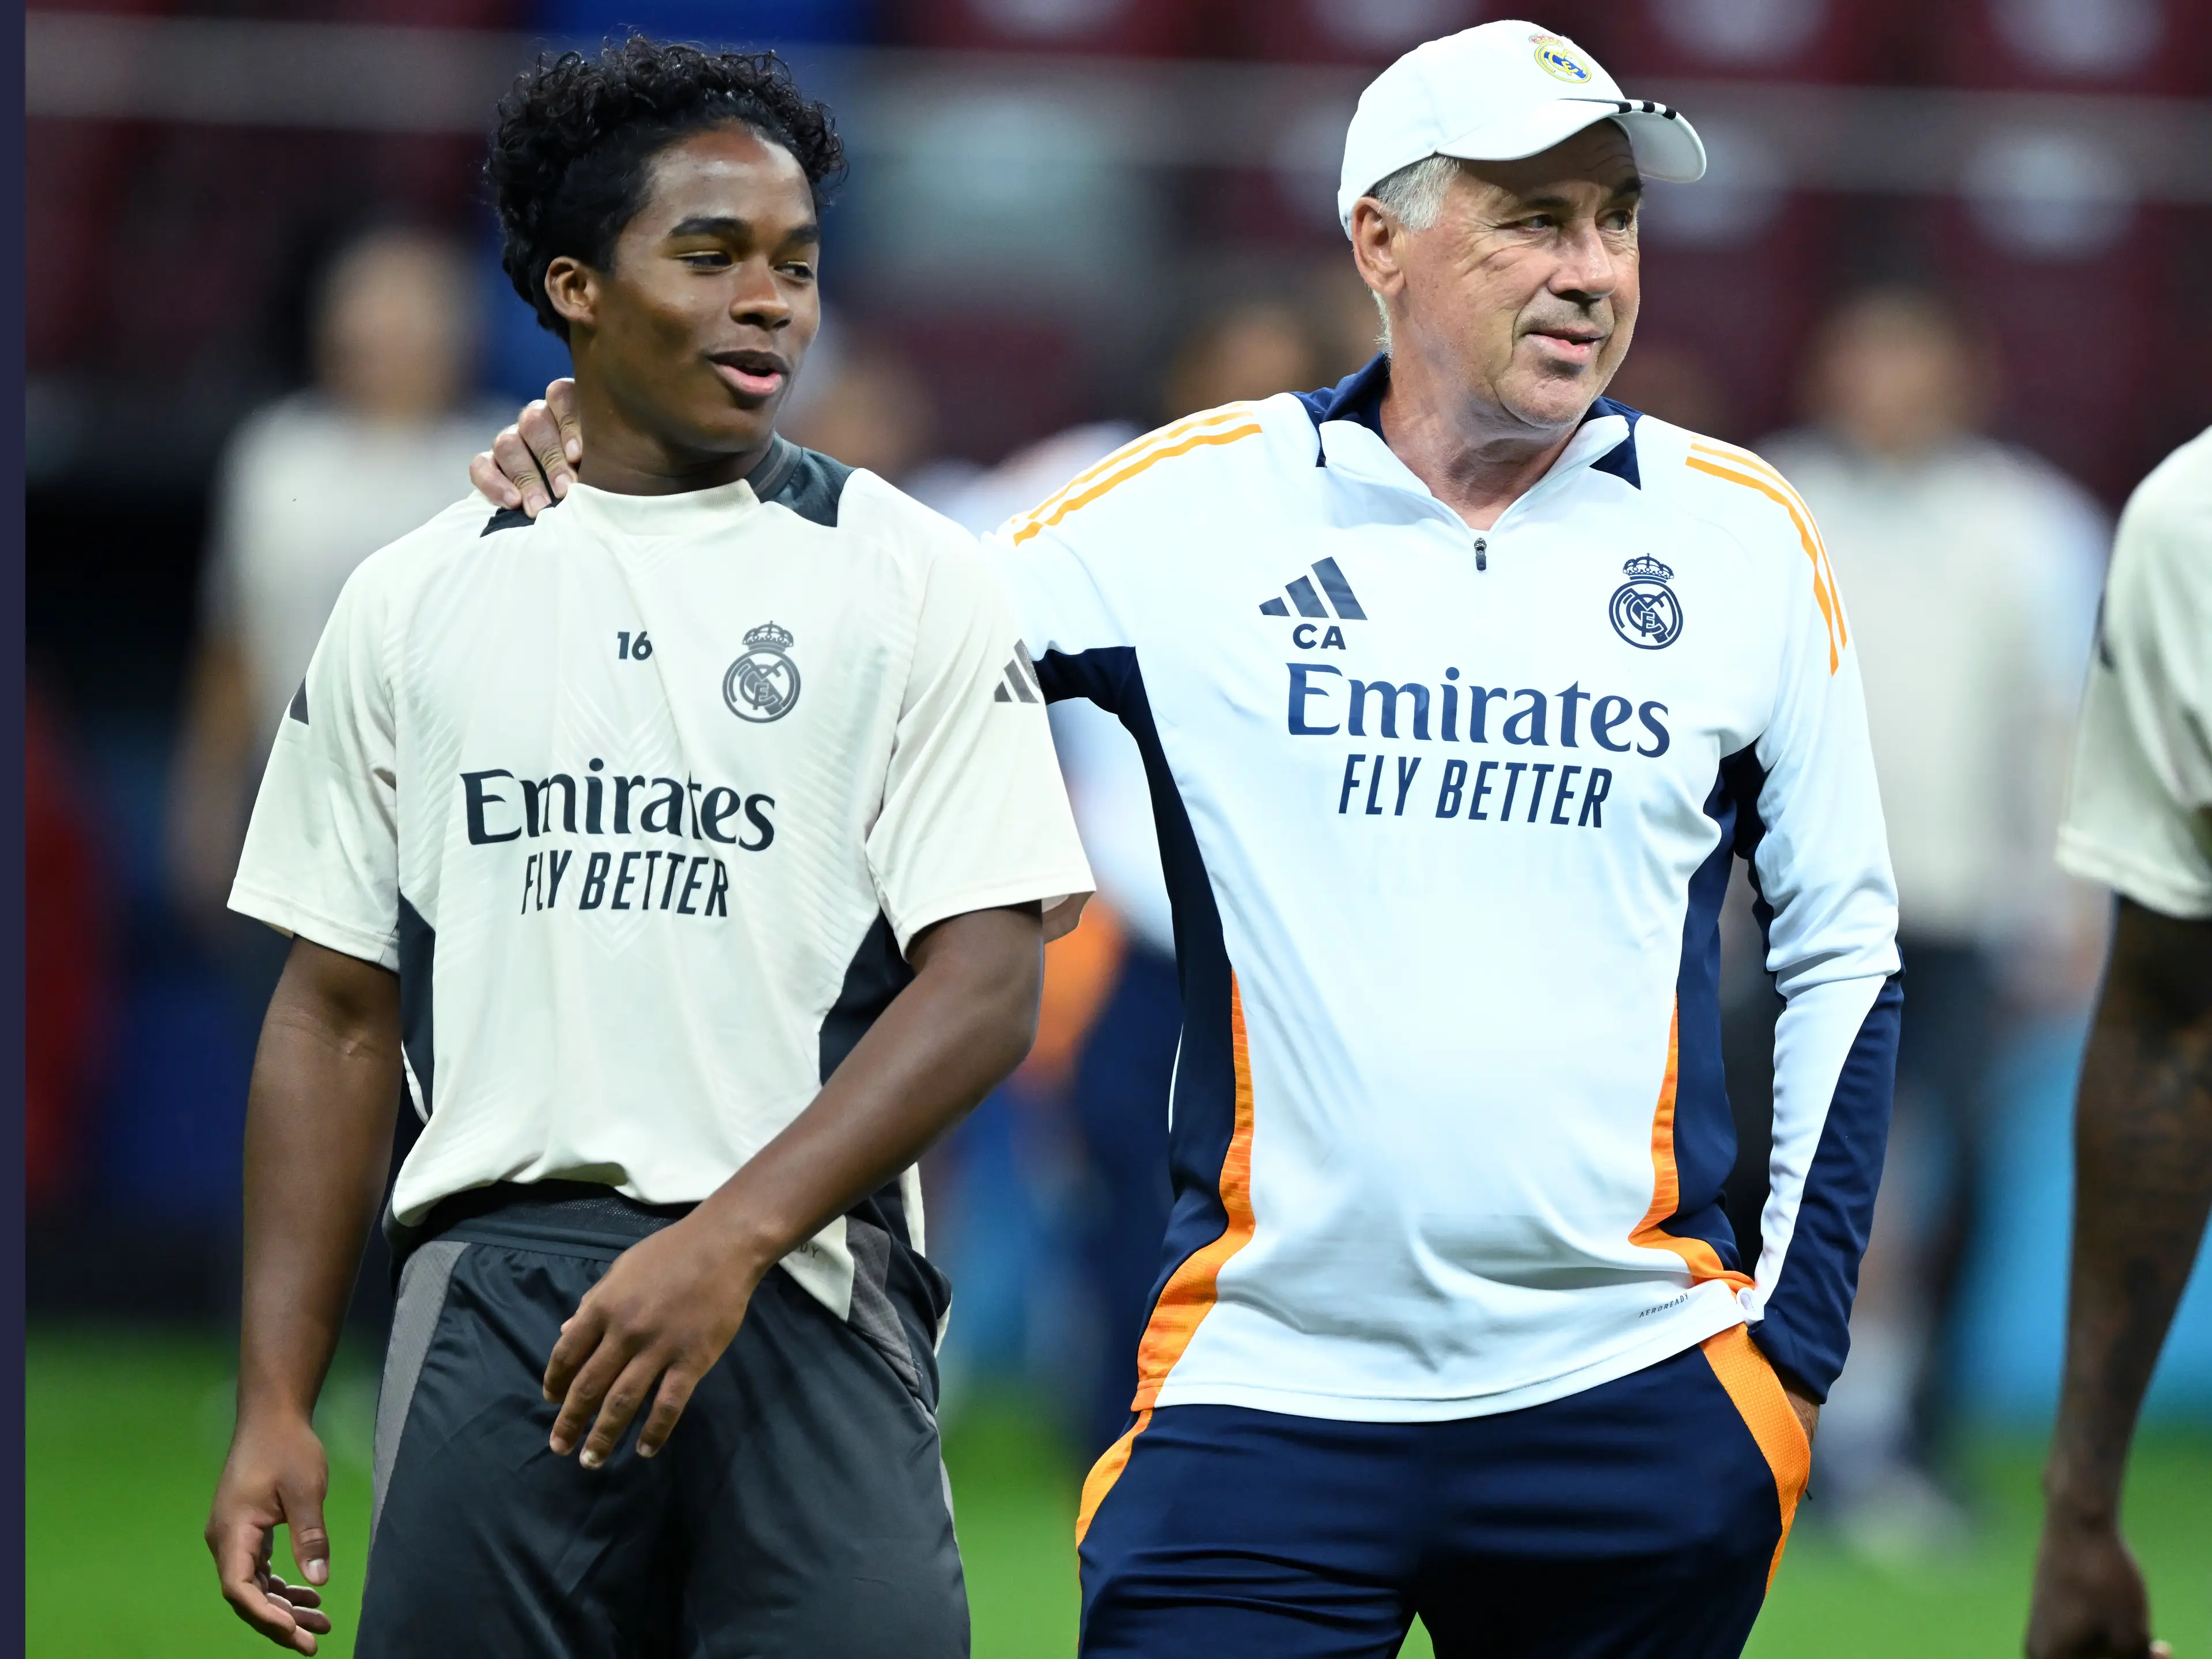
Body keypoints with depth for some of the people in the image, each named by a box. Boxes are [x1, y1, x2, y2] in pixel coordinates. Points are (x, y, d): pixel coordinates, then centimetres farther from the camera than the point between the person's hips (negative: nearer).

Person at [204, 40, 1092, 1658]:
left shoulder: (912, 583, 4)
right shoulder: (414, 601, 12)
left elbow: (987, 983, -4)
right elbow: (338, 1012, 14)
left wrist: (727, 1240, -16)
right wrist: (275, 1400, 6)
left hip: (806, 1299, -2)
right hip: (494, 1300, 2)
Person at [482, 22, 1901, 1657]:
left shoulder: (1742, 533, 5)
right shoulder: (1189, 506, 2)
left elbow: (1844, 954, 10)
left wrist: (1794, 1343, 4)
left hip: (1629, 1394, 1)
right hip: (1263, 1385, -1)